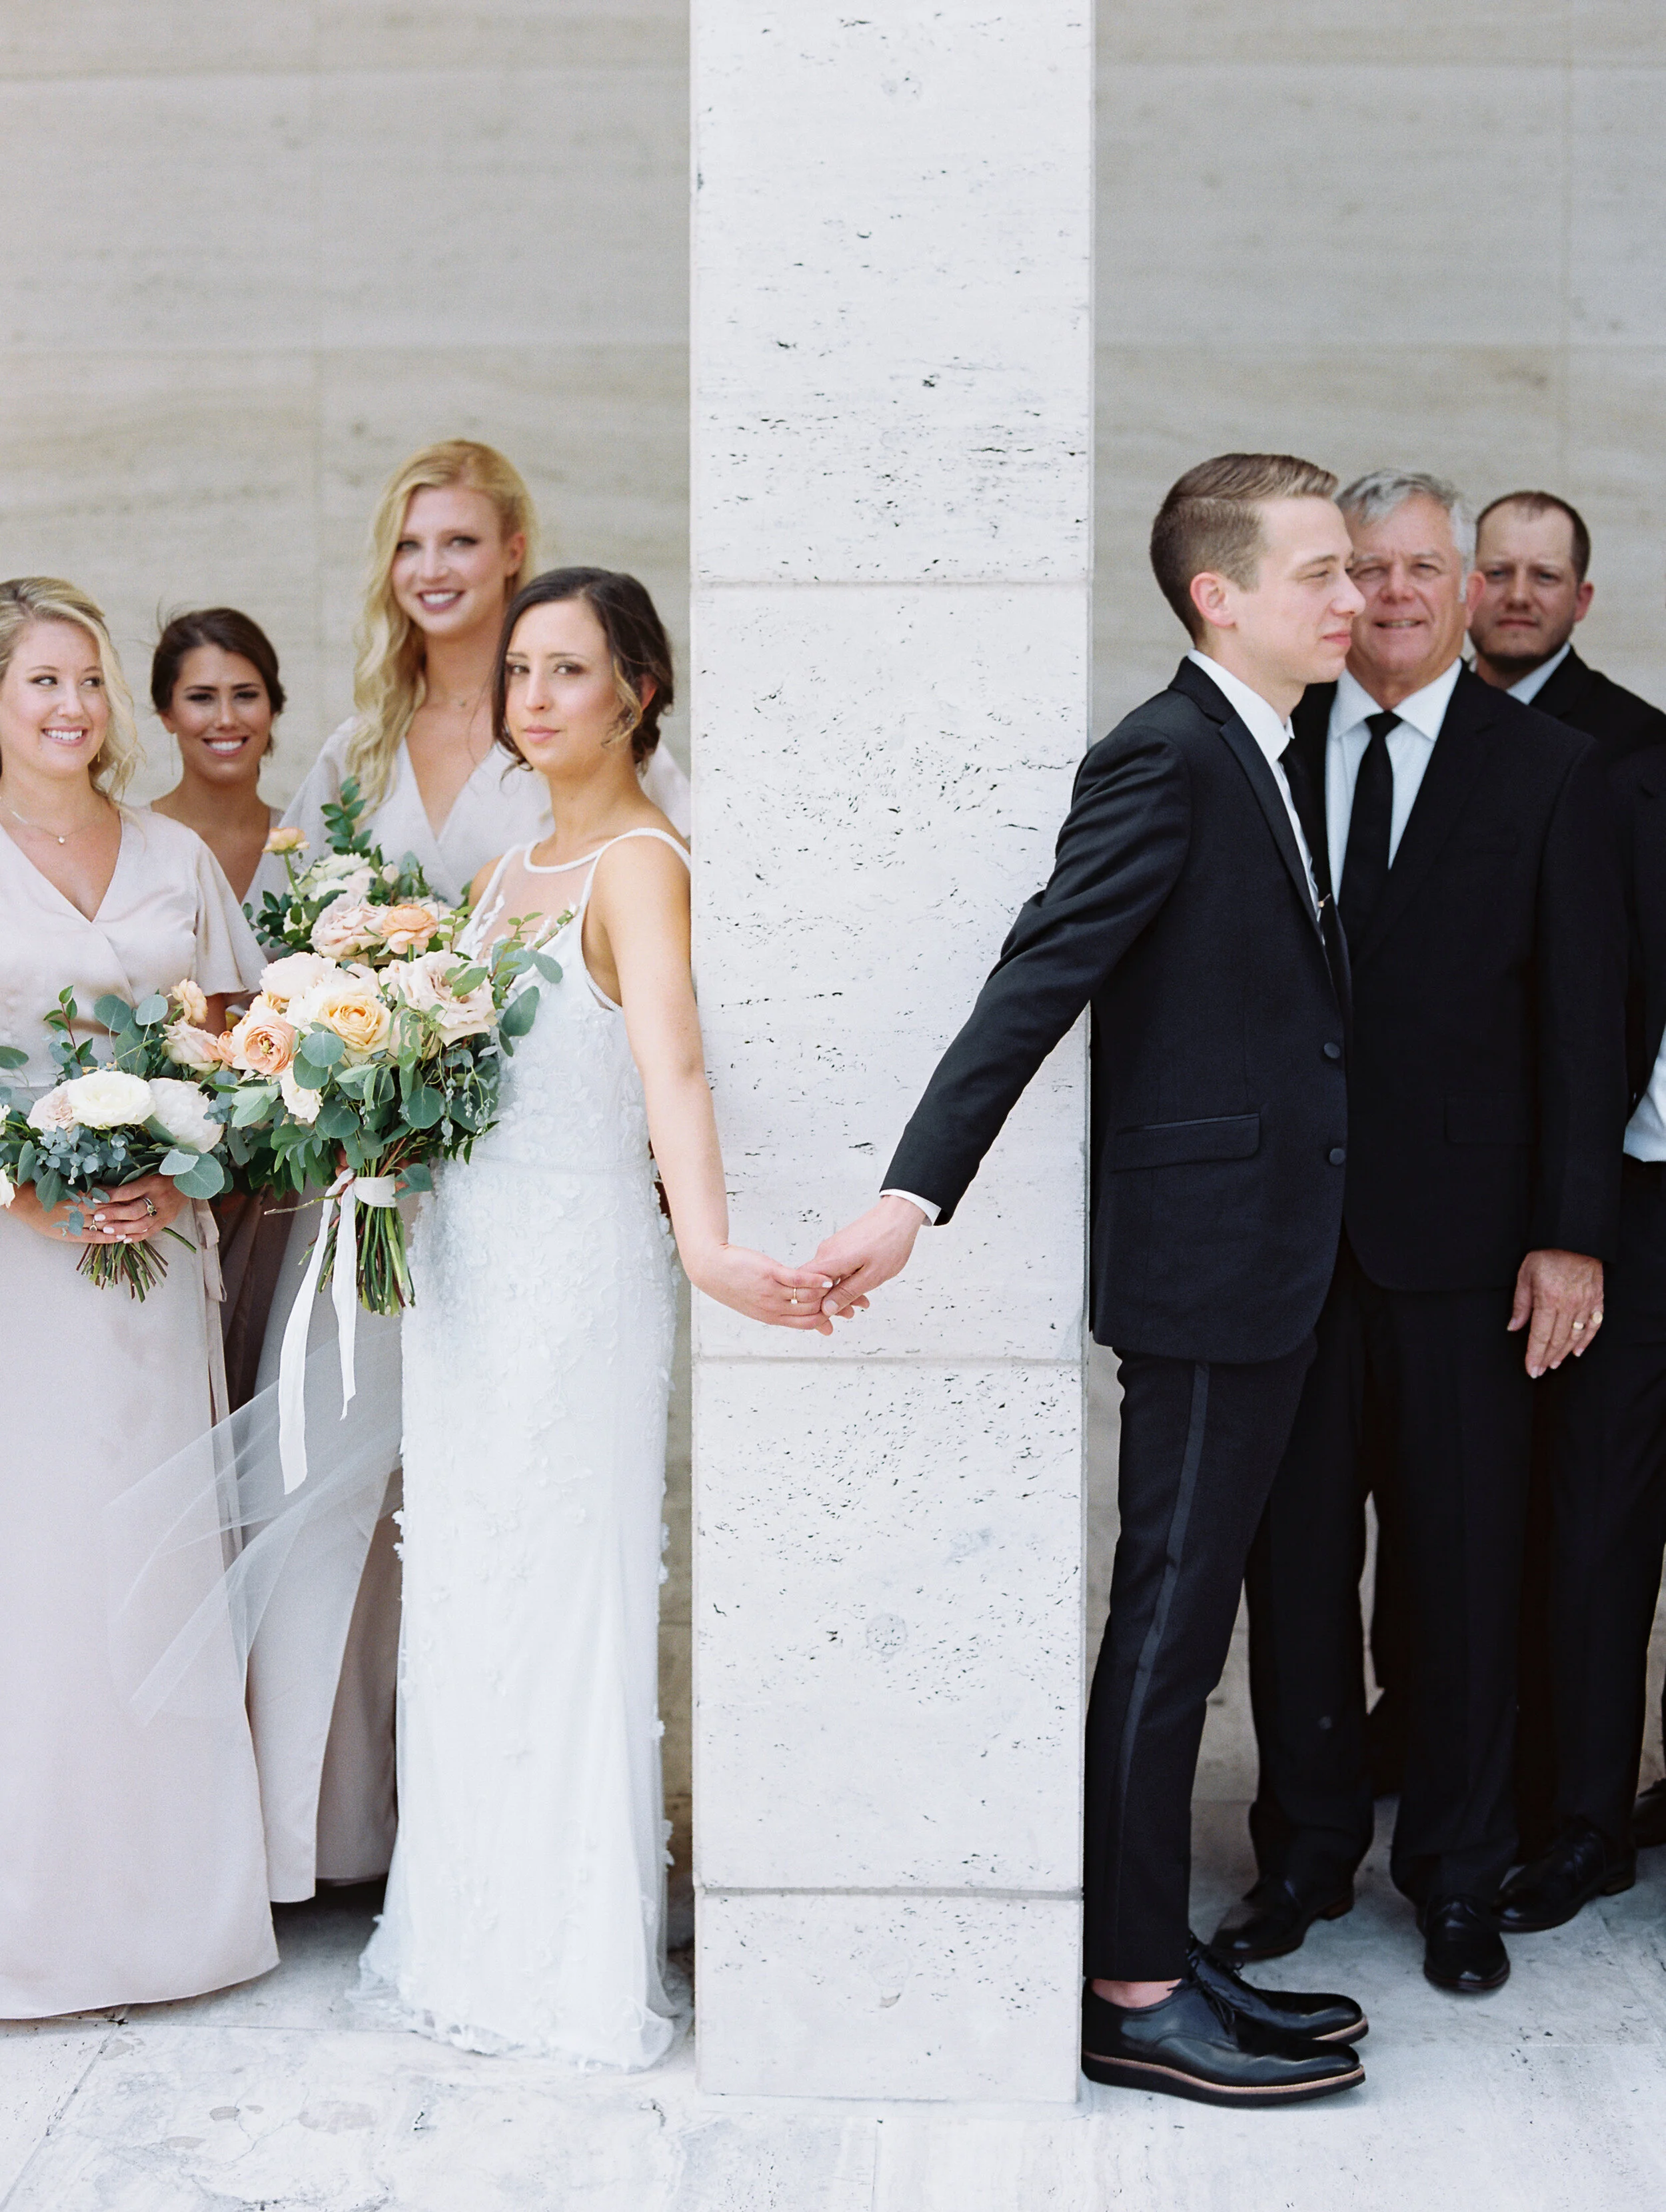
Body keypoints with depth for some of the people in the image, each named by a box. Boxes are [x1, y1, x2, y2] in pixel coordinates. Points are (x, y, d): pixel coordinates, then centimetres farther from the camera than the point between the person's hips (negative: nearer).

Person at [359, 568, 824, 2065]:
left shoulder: (641, 863, -14)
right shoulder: (510, 873, 13)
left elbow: (669, 1056, -33)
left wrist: (703, 1240, -47)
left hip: (574, 1265, -8)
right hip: (468, 1262, 8)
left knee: (557, 1596, 0)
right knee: (465, 1591, 14)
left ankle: (574, 1965, 13)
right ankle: (478, 1929, 28)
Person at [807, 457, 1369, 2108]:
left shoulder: (1262, 758, 15)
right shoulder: (1166, 758, -14)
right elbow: (1036, 983, -22)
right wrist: (915, 1192, -29)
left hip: (1268, 1263, 9)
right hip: (1206, 1262, -9)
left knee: (1185, 1624, 15)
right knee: (1167, 1628, -1)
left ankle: (1158, 1954, 26)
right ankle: (1133, 1995, 9)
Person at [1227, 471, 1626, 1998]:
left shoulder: (1551, 772, 2)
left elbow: (1584, 1016, -1)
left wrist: (1574, 1232, -7)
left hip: (1459, 1227, -1)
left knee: (1466, 1556, 6)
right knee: (1296, 1547, 9)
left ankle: (1458, 1875, 20)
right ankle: (1307, 1852, 24)